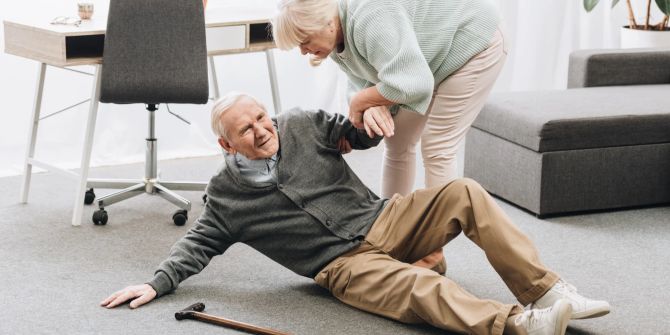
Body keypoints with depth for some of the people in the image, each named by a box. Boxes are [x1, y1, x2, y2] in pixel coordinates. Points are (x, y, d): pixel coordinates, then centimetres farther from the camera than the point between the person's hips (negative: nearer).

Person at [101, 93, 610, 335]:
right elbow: (200, 244, 9)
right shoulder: (226, 194, 4)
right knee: (422, 288, -34)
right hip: (343, 264, -4)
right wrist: (156, 284, -3)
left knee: (465, 195, -21)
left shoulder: (300, 125, 9)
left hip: (382, 220, 4)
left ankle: (550, 292, -26)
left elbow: (361, 136, 15)